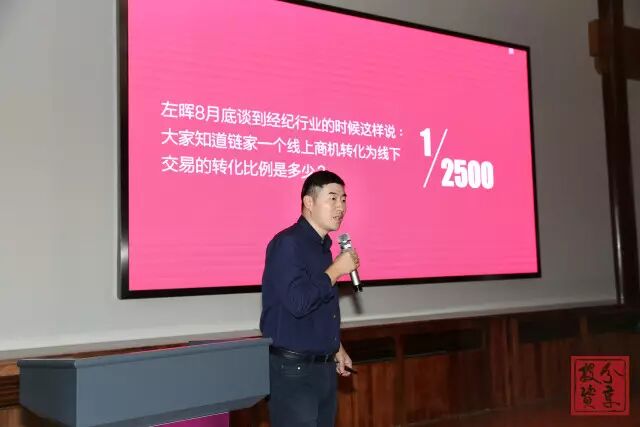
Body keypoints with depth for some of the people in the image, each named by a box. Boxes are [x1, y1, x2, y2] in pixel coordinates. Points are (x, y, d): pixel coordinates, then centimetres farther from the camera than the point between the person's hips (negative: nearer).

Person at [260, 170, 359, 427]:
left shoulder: (323, 246, 12)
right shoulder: (287, 243, -16)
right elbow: (298, 302, -26)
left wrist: (336, 348, 18)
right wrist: (336, 270, -16)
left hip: (324, 367, 9)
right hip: (293, 369, -9)